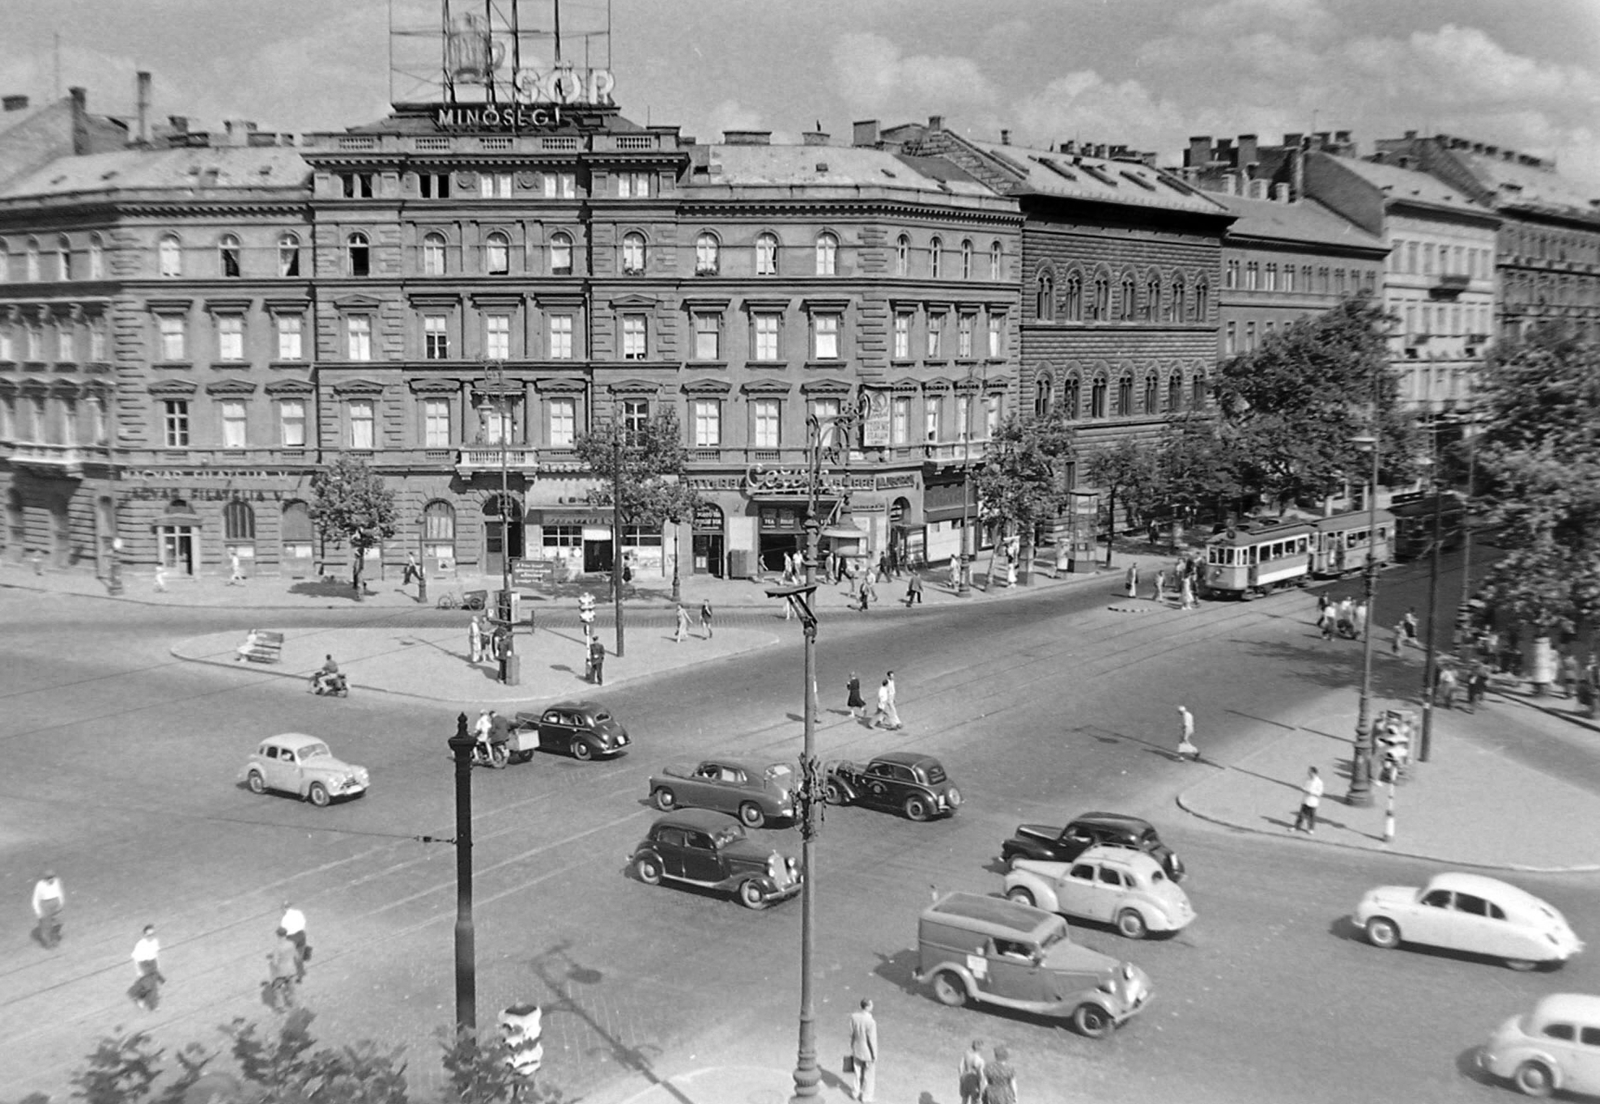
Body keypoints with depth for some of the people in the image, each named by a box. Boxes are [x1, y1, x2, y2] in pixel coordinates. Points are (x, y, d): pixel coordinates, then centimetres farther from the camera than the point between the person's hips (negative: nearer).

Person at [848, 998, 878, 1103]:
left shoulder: (853, 1016, -17)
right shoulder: (870, 1022, -34)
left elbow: (852, 1033, -4)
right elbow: (872, 1040, -23)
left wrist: (852, 1047, 11)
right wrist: (875, 1055, -8)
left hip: (857, 1050, 5)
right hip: (868, 1052, -5)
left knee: (858, 1072, 25)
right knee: (869, 1075, 18)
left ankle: (857, 1092, 42)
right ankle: (866, 1096, 33)